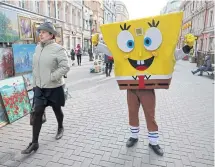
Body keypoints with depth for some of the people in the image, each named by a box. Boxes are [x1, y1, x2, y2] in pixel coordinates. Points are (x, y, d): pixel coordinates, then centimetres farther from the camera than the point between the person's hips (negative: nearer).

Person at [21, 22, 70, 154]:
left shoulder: (58, 49, -14)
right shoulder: (38, 47, 6)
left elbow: (65, 67, -22)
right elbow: (35, 67, 12)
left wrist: (51, 77, -22)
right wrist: (35, 83, 12)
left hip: (54, 87, -5)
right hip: (40, 87, 6)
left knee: (57, 110, 14)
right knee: (37, 113, 3)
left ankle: (60, 128, 43)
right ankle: (34, 142, 13)